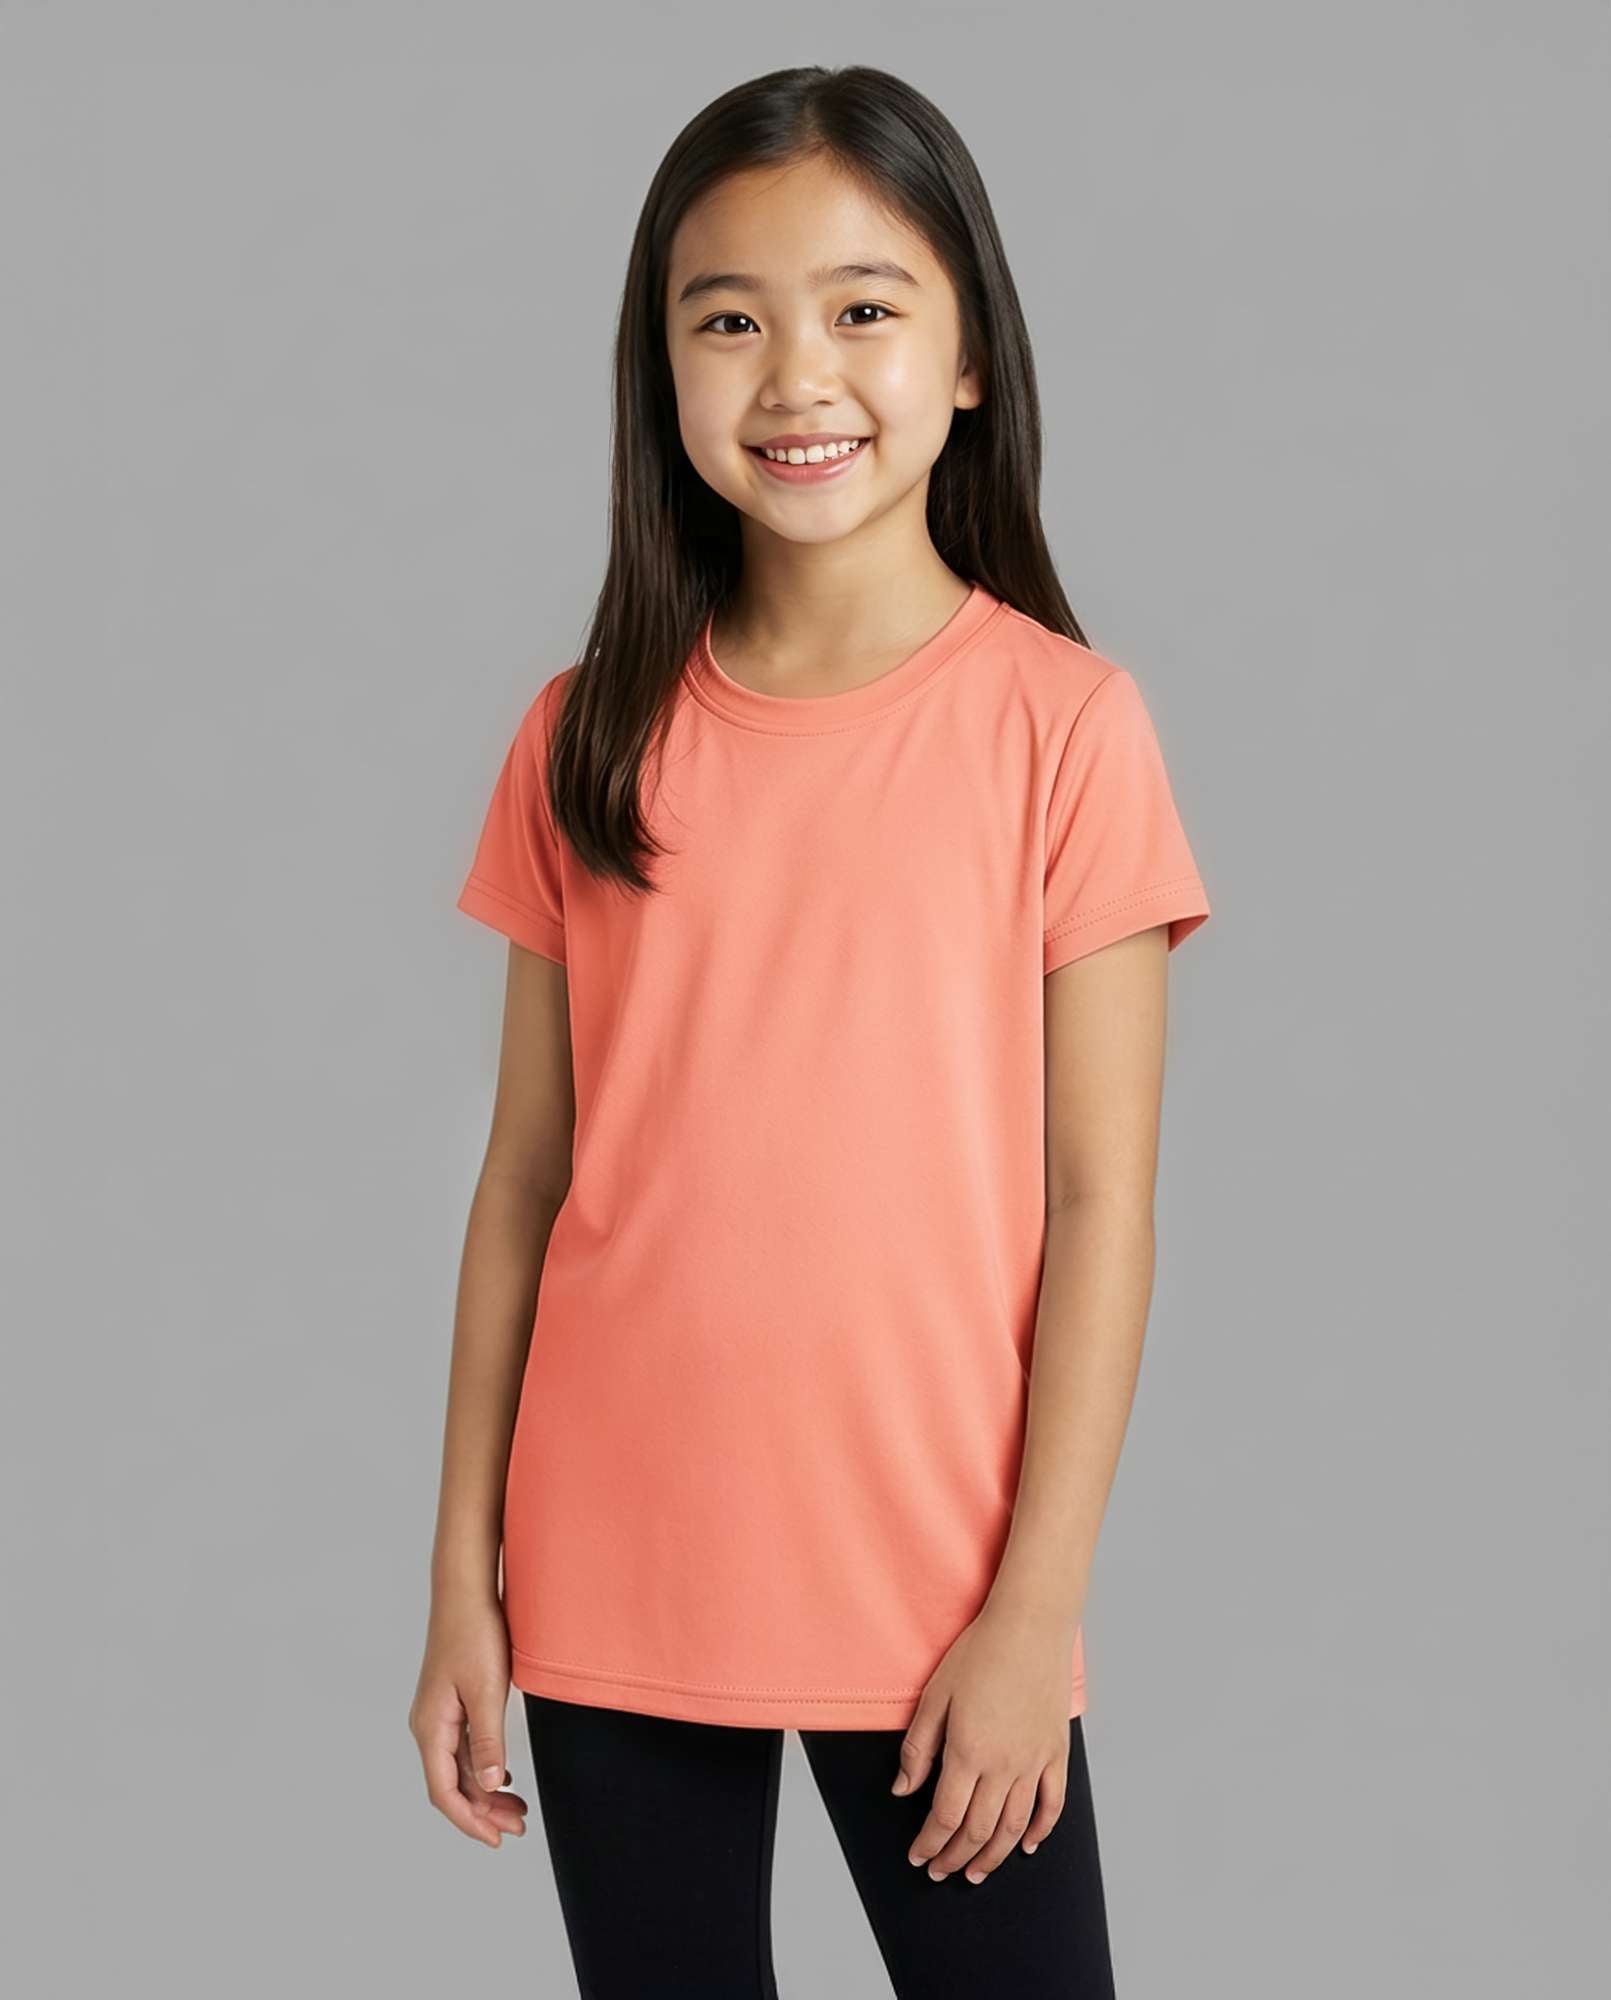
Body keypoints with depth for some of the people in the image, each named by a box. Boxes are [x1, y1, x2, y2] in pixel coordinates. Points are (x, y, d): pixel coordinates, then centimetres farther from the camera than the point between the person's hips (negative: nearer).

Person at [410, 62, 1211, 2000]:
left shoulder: (1060, 724, -7)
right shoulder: (586, 739, 2)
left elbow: (1101, 1201, -7)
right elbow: (527, 1177, 5)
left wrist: (1033, 1609, -9)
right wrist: (462, 1579, 4)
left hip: (937, 1597, -2)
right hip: (610, 1594, 3)